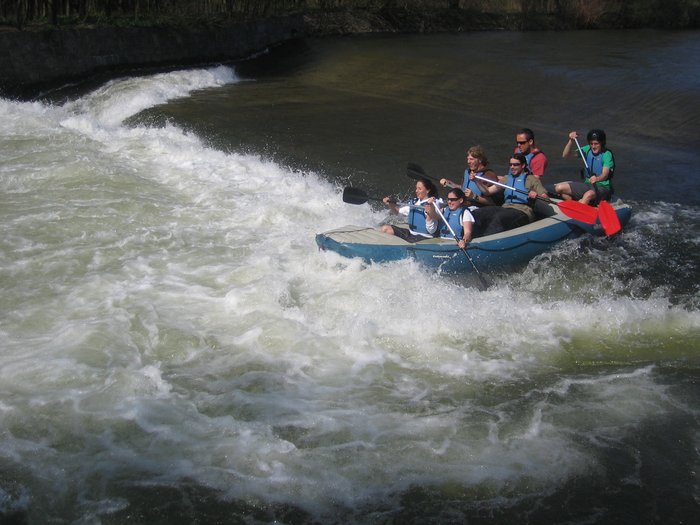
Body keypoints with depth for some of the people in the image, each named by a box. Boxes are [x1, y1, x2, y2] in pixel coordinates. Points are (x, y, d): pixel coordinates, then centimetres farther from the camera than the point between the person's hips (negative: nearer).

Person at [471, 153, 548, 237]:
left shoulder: (531, 179, 10)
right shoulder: (507, 178, 25)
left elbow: (546, 199, 1)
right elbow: (488, 191, 18)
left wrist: (536, 195, -21)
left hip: (522, 211, -5)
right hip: (505, 208, 6)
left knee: (498, 218, -38)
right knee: (476, 213, -20)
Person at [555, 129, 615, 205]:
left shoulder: (607, 154, -12)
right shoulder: (587, 150, 4)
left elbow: (605, 175, -27)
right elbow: (565, 155, 1)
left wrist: (597, 179, -49)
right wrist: (571, 141, -14)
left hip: (603, 188, -6)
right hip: (587, 184, 7)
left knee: (589, 194, -42)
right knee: (559, 188, -9)